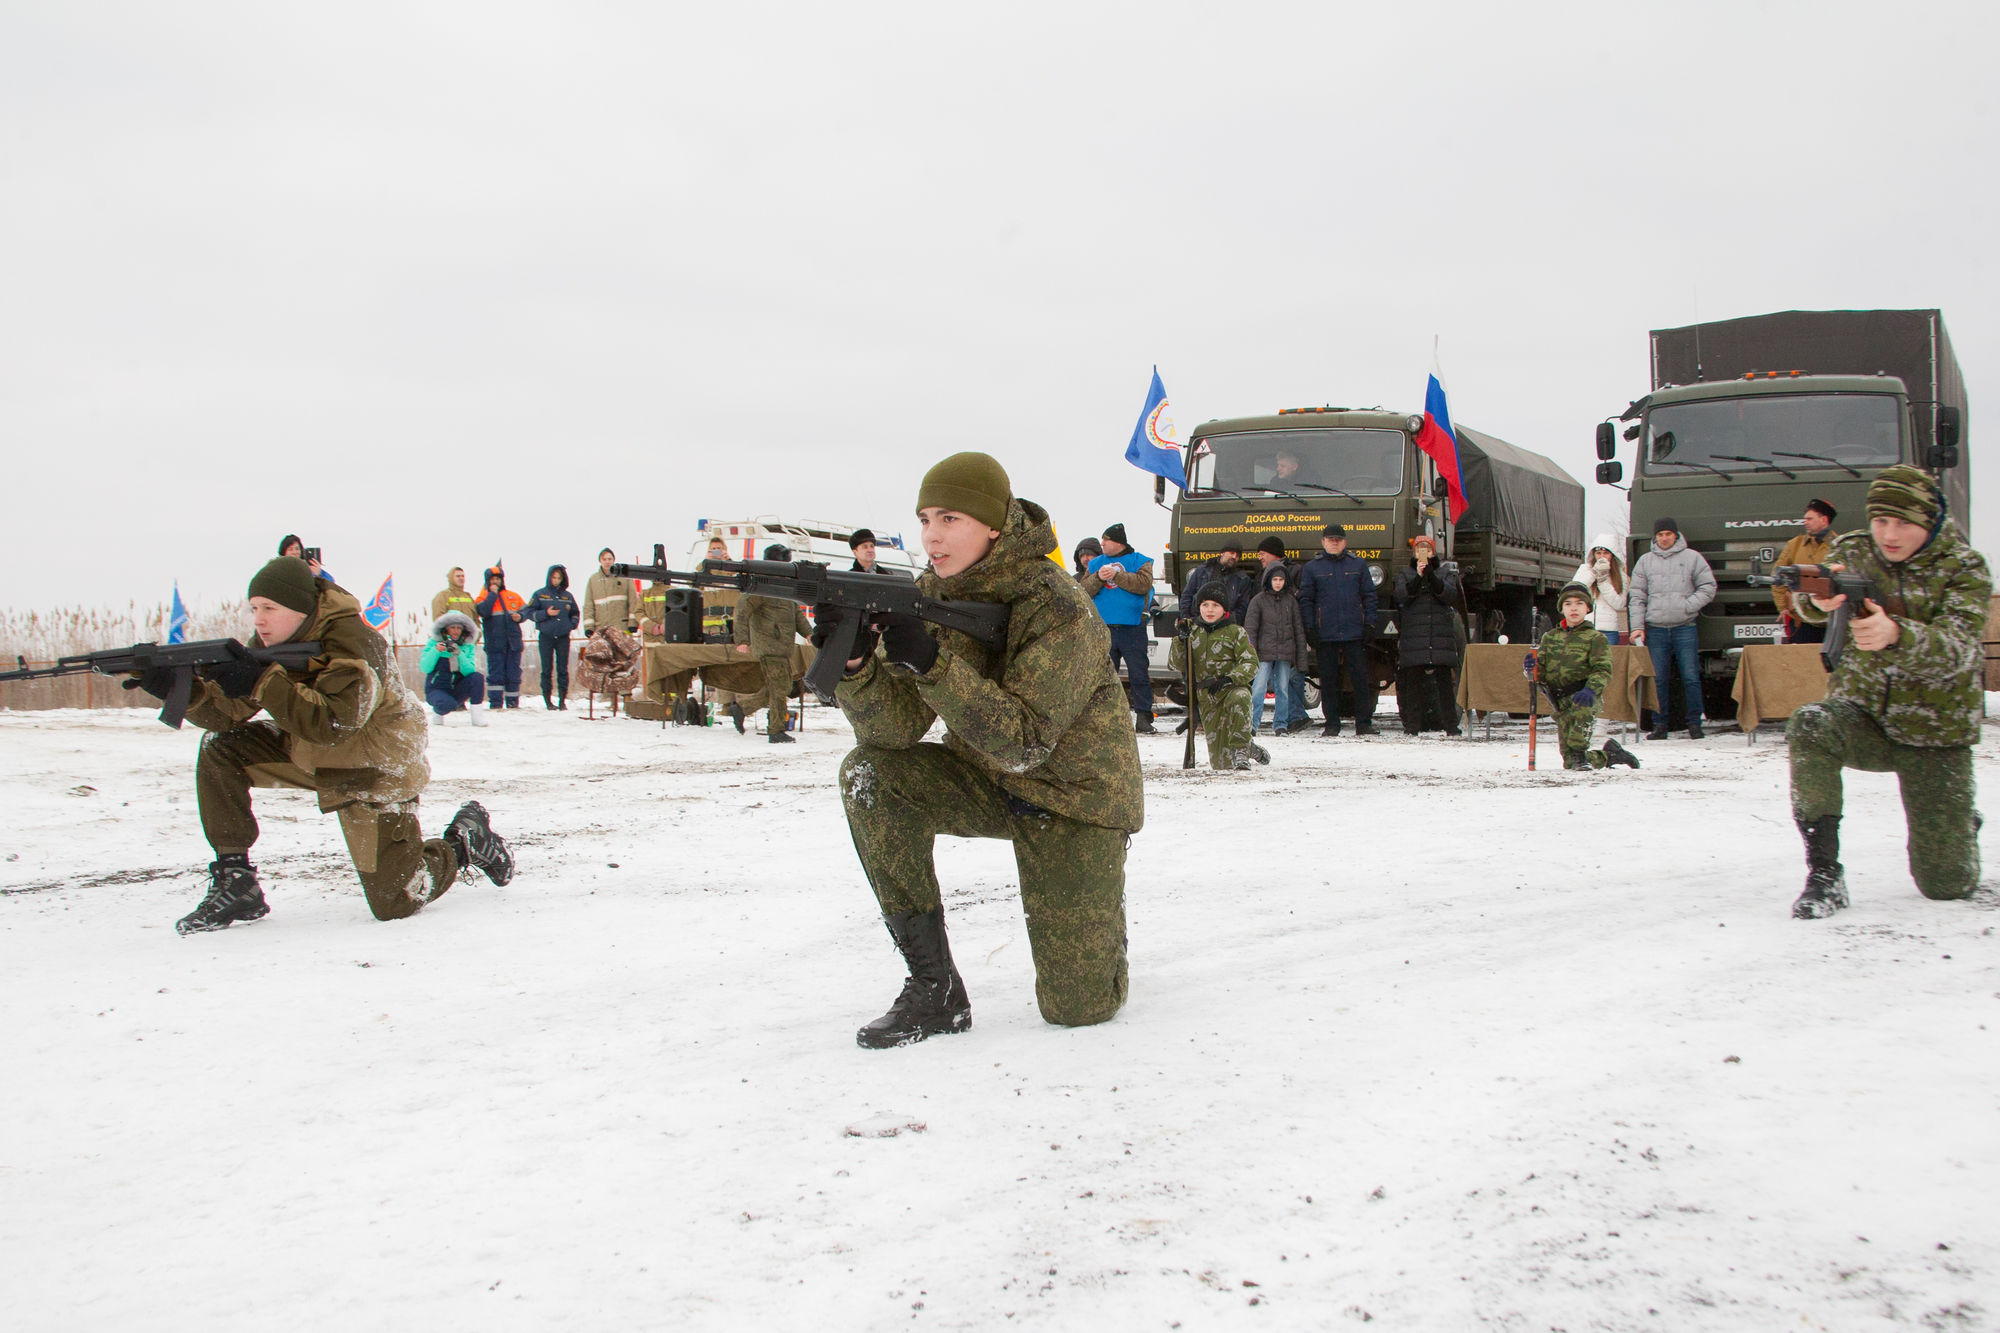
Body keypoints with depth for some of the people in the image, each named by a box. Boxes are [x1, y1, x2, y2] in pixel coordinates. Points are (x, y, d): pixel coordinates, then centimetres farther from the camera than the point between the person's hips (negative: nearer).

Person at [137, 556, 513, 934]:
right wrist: (181, 687, -27)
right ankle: (235, 884, -6)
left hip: (373, 768, -7)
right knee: (219, 749, -12)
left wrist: (263, 683, -41)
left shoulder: (351, 641, -28)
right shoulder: (272, 641, -5)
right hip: (309, 754, 7)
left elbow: (334, 725, -38)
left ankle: (466, 840, 22)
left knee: (394, 904, -8)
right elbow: (228, 714, -9)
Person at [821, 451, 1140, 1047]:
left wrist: (934, 663, -40)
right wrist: (853, 661, -36)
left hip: (1074, 792, -5)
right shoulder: (930, 595, -7)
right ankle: (934, 988, -15)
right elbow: (895, 727, -16)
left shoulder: (1054, 606, -25)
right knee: (869, 773, -25)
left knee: (1076, 1008, -6)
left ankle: (1098, 909, 32)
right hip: (987, 782, 5)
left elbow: (1027, 742, -31)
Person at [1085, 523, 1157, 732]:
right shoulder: (1097, 563, 15)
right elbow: (1084, 589, 5)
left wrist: (1117, 575, -17)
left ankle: (1143, 717, 0)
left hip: (1132, 628, -3)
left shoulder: (1139, 561, 5)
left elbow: (1144, 583, -13)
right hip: (1104, 628, 3)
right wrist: (1098, 578, -13)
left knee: (1139, 674, -4)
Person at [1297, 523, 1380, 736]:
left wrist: (1370, 622, 1)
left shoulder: (1358, 565, 11)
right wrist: (1310, 627, -4)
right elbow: (1305, 599, 6)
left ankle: (1364, 723, 5)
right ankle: (1332, 724, 10)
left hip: (1355, 632, 0)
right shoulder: (1312, 568, 8)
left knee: (1361, 678, -1)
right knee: (1328, 680, 3)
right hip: (1326, 635, 0)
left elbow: (1369, 595, 11)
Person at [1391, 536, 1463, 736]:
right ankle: (1412, 724, -1)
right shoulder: (1405, 573, 14)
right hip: (1413, 635, 0)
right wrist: (1418, 578, -17)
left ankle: (1450, 724, -4)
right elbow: (1401, 596, -4)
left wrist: (1432, 577, -16)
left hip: (1441, 636, 0)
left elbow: (1450, 595, -3)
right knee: (1413, 680, -4)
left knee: (1445, 679, -5)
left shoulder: (1446, 574, 15)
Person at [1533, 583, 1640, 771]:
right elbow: (1542, 671, 11)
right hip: (1561, 703, 4)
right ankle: (1610, 754, 26)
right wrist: (1532, 667, -13)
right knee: (1569, 763, -2)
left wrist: (1591, 689, -27)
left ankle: (1579, 752, -23)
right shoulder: (1550, 637, 14)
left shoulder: (1595, 637, 3)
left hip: (1586, 697, -4)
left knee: (1581, 707, -41)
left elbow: (1603, 670, -8)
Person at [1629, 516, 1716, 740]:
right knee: (1657, 680, 2)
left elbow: (1708, 588, 4)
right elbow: (1637, 597, 10)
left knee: (1691, 678, -2)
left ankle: (1694, 723, 6)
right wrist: (1637, 626, 1)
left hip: (1685, 628, -2)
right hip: (1655, 629, 2)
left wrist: (1688, 606, -9)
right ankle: (1659, 725, 8)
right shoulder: (1645, 561, 12)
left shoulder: (1692, 557, 6)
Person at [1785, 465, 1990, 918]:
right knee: (1809, 726, -36)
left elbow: (1957, 650, -26)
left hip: (1935, 733, -1)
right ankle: (1824, 872, -25)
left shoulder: (1965, 569, -9)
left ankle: (1961, 826, 40)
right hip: (1864, 714, 1)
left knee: (1948, 885, 1)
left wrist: (1895, 635, -47)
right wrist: (1817, 598, -50)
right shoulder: (1853, 553, -3)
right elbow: (1807, 605, -24)